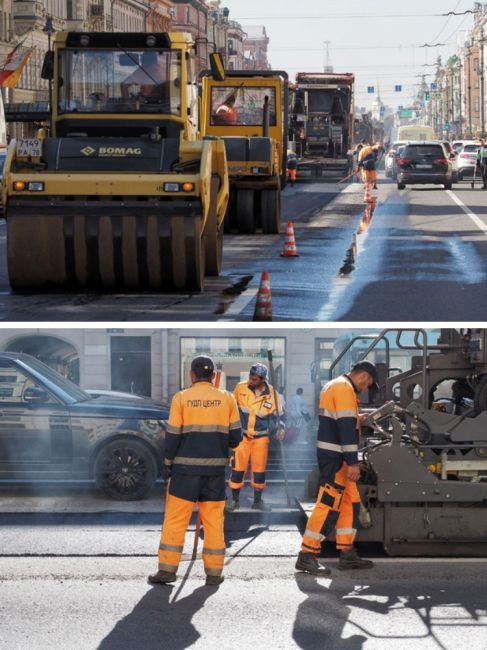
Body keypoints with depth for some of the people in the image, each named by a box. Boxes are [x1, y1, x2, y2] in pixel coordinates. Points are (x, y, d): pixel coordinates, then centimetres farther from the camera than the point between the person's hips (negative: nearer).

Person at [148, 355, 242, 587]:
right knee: (214, 520, 8)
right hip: (216, 468, 2)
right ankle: (214, 572, 8)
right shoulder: (226, 399, 3)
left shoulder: (181, 398, -3)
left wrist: (168, 463, 8)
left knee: (175, 519, 3)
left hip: (186, 467, -2)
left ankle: (167, 568, 0)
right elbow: (235, 437, 3)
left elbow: (172, 436, -4)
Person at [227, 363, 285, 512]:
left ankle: (258, 501, 19)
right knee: (238, 467, -3)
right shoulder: (240, 388, -10)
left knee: (259, 469, 6)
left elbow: (278, 415, 5)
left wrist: (280, 429, -11)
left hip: (261, 437, 1)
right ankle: (235, 500, 9)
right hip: (242, 435, -1)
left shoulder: (271, 394, -8)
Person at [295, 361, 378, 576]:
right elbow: (347, 427, -20)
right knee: (328, 504, -11)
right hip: (335, 457, -11)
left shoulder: (334, 386, 20)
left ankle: (347, 554, 16)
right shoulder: (345, 389, -14)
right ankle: (307, 556, -11)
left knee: (350, 502, 13)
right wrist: (353, 462, -22)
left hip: (333, 456, 11)